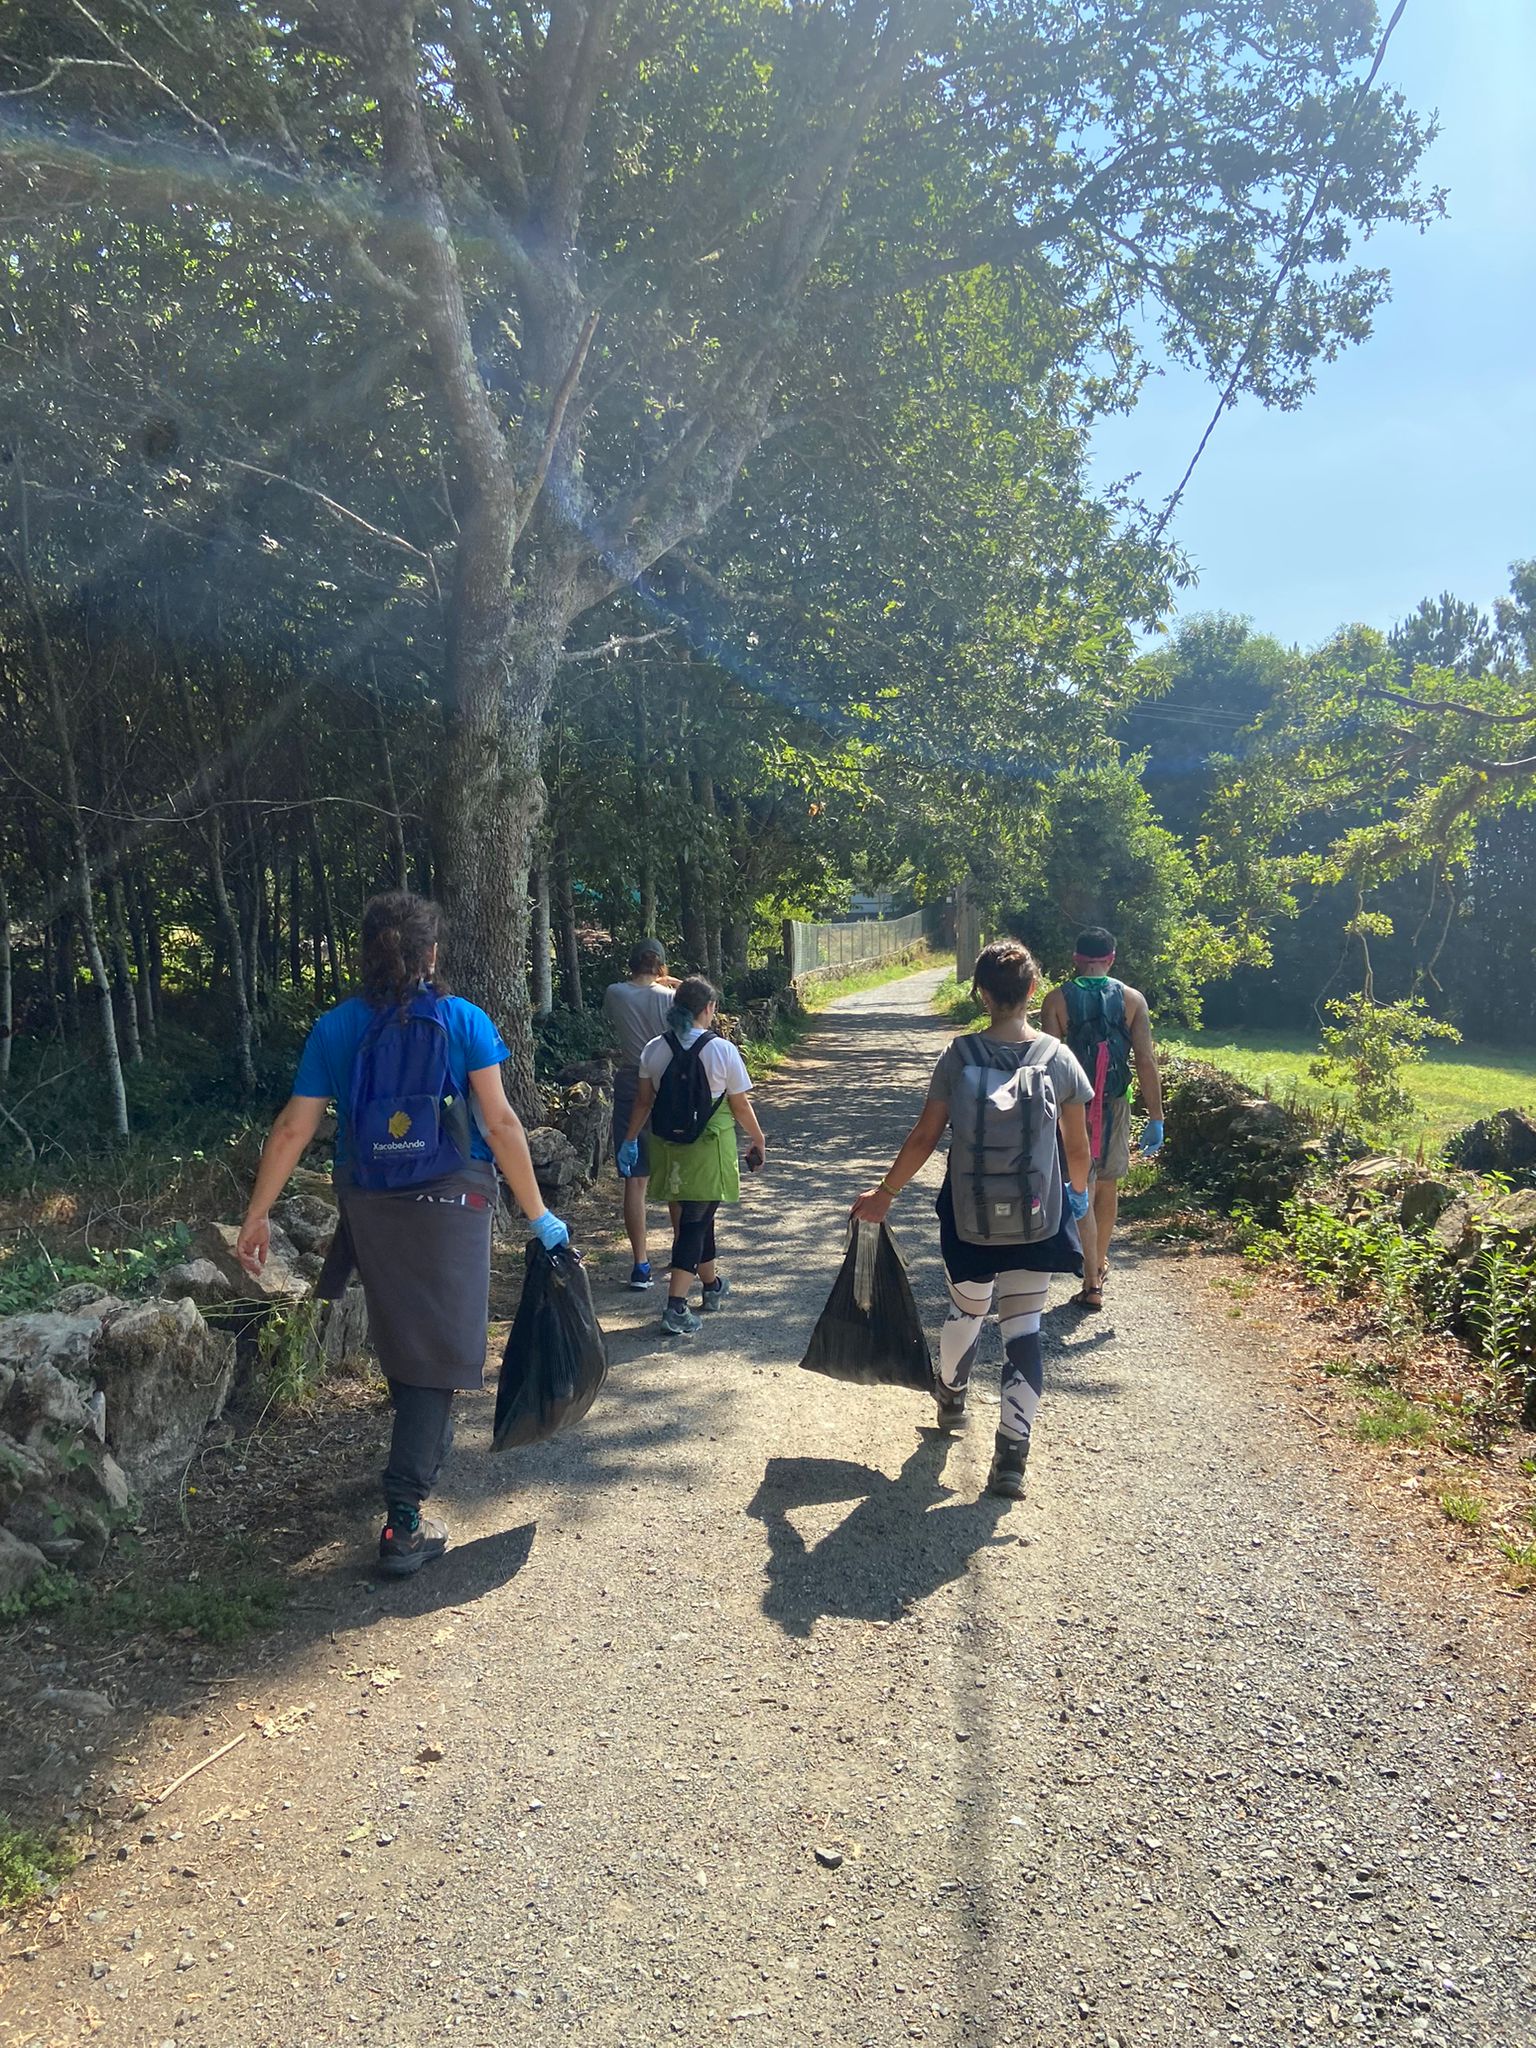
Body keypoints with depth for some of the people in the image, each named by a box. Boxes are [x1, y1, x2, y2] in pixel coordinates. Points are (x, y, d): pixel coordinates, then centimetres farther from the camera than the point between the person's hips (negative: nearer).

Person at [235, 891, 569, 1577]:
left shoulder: (334, 1029, 1)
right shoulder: (464, 1021, -7)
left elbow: (293, 1128, -1)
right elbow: (501, 1123, -9)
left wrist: (258, 1213, 8)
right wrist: (538, 1215, -4)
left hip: (368, 1208, 3)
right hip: (450, 1206, -3)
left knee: (397, 1334, 23)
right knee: (436, 1350, 2)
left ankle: (428, 1443, 47)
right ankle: (402, 1523, -1)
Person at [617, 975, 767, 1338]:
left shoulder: (654, 1049, -1)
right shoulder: (722, 1050, -12)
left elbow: (644, 1100, 2)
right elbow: (741, 1107, -6)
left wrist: (630, 1140, 12)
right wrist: (759, 1141, 8)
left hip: (668, 1146, 5)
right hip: (708, 1148, -5)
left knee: (693, 1215, 20)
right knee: (694, 1221, -1)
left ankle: (712, 1285, 39)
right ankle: (676, 1306, -10)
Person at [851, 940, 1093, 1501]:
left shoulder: (959, 1056, -9)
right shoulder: (1058, 1059, -7)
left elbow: (924, 1137, -5)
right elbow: (1077, 1147, 1)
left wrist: (885, 1193, 8)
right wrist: (1078, 1191, 21)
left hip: (969, 1219, 1)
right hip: (1037, 1222, -1)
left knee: (967, 1310, 24)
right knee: (1024, 1329, 9)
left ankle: (950, 1396, 50)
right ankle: (1011, 1456, 5)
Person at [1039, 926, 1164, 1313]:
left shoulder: (1058, 999, -5)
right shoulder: (1132, 1000, -1)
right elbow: (1146, 1062, -5)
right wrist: (1155, 1117, 0)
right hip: (1115, 1105, 3)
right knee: (1108, 1185, 21)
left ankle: (1092, 1284, 0)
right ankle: (1100, 1263, 38)